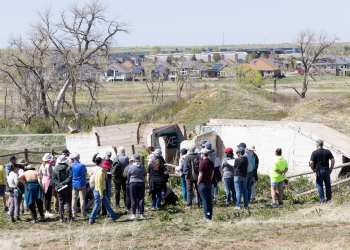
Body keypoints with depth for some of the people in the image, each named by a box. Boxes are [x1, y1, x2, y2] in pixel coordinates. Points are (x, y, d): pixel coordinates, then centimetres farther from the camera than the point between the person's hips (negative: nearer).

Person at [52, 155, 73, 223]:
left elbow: (54, 179, -5)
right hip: (67, 189, -2)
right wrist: (64, 183, -15)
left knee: (60, 203, 8)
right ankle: (69, 218, 3)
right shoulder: (68, 168, -6)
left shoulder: (55, 169, 2)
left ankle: (61, 218, 7)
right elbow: (70, 176, -16)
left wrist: (60, 184, -11)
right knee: (68, 203, 4)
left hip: (59, 189, 2)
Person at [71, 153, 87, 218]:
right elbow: (85, 173, 2)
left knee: (74, 199, 8)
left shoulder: (70, 166, -1)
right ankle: (83, 213, 3)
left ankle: (74, 213, 7)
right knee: (82, 199, 2)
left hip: (73, 184, 3)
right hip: (81, 184, -3)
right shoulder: (82, 165, -10)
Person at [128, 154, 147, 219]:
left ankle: (134, 214, 3)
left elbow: (128, 176, 2)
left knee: (133, 199, 3)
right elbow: (145, 174, 9)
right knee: (141, 199, 6)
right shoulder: (142, 166, -3)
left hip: (133, 183, -2)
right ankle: (142, 213, 8)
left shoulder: (131, 166, -9)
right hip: (141, 183, 2)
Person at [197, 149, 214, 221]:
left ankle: (207, 217, -4)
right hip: (209, 183, 7)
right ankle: (210, 216, 13)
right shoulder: (211, 163, 6)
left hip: (203, 184, -7)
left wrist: (198, 182, -6)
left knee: (205, 200, -4)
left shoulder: (202, 163, -17)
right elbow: (212, 173, 12)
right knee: (209, 200, 9)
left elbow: (200, 175, -18)